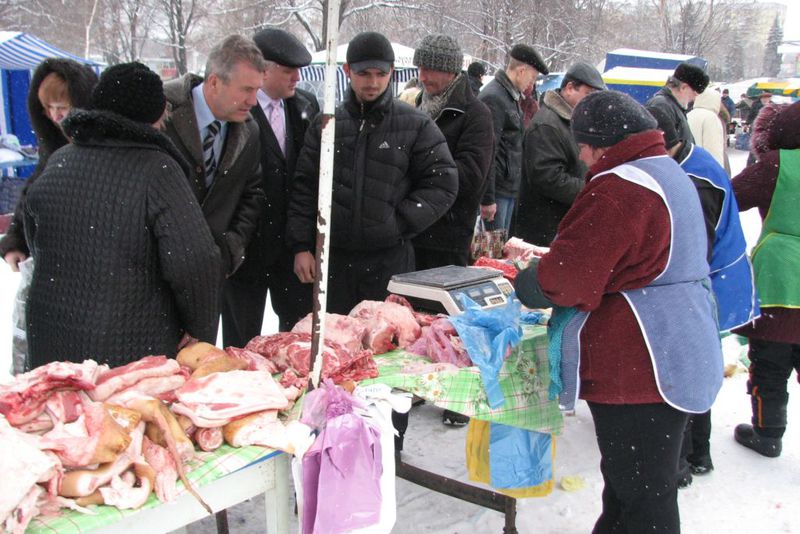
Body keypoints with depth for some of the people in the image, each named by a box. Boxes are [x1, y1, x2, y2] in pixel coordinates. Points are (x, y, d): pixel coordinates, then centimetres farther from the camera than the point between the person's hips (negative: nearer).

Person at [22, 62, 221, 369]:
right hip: (137, 353, -5)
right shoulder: (157, 170, -16)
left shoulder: (56, 165, 4)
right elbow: (195, 264, -22)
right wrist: (201, 335, -8)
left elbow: (37, 247, 16)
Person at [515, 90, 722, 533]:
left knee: (642, 498, 2)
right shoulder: (671, 176, 15)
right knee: (628, 481, 23)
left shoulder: (619, 189, -19)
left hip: (638, 370, -10)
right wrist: (547, 264, 13)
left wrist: (523, 284, -2)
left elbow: (565, 277, -22)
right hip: (676, 360, 10)